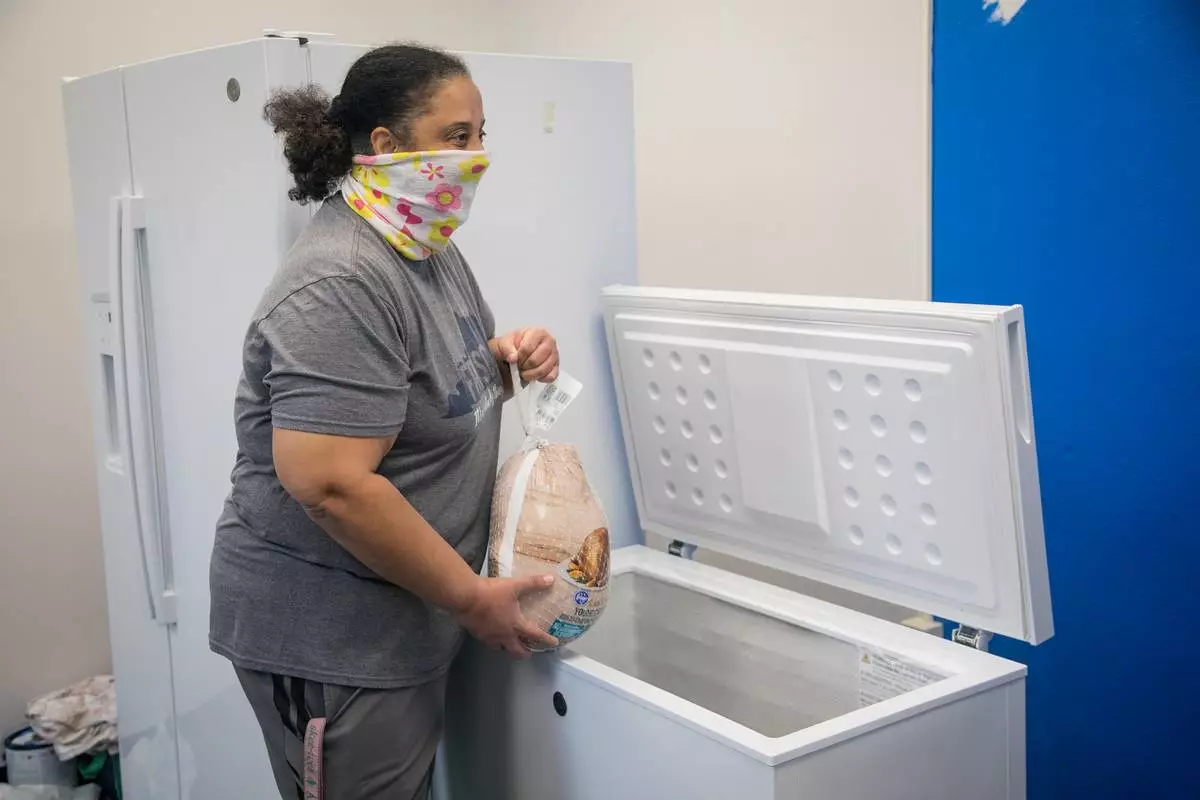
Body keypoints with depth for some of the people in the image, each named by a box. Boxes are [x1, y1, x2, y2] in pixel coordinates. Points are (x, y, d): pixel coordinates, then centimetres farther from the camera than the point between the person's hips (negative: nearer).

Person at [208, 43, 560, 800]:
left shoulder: (430, 247, 6)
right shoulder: (339, 285, -24)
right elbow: (330, 484, -29)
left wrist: (505, 360, -2)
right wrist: (472, 597, -21)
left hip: (403, 616, 9)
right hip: (327, 634, -9)